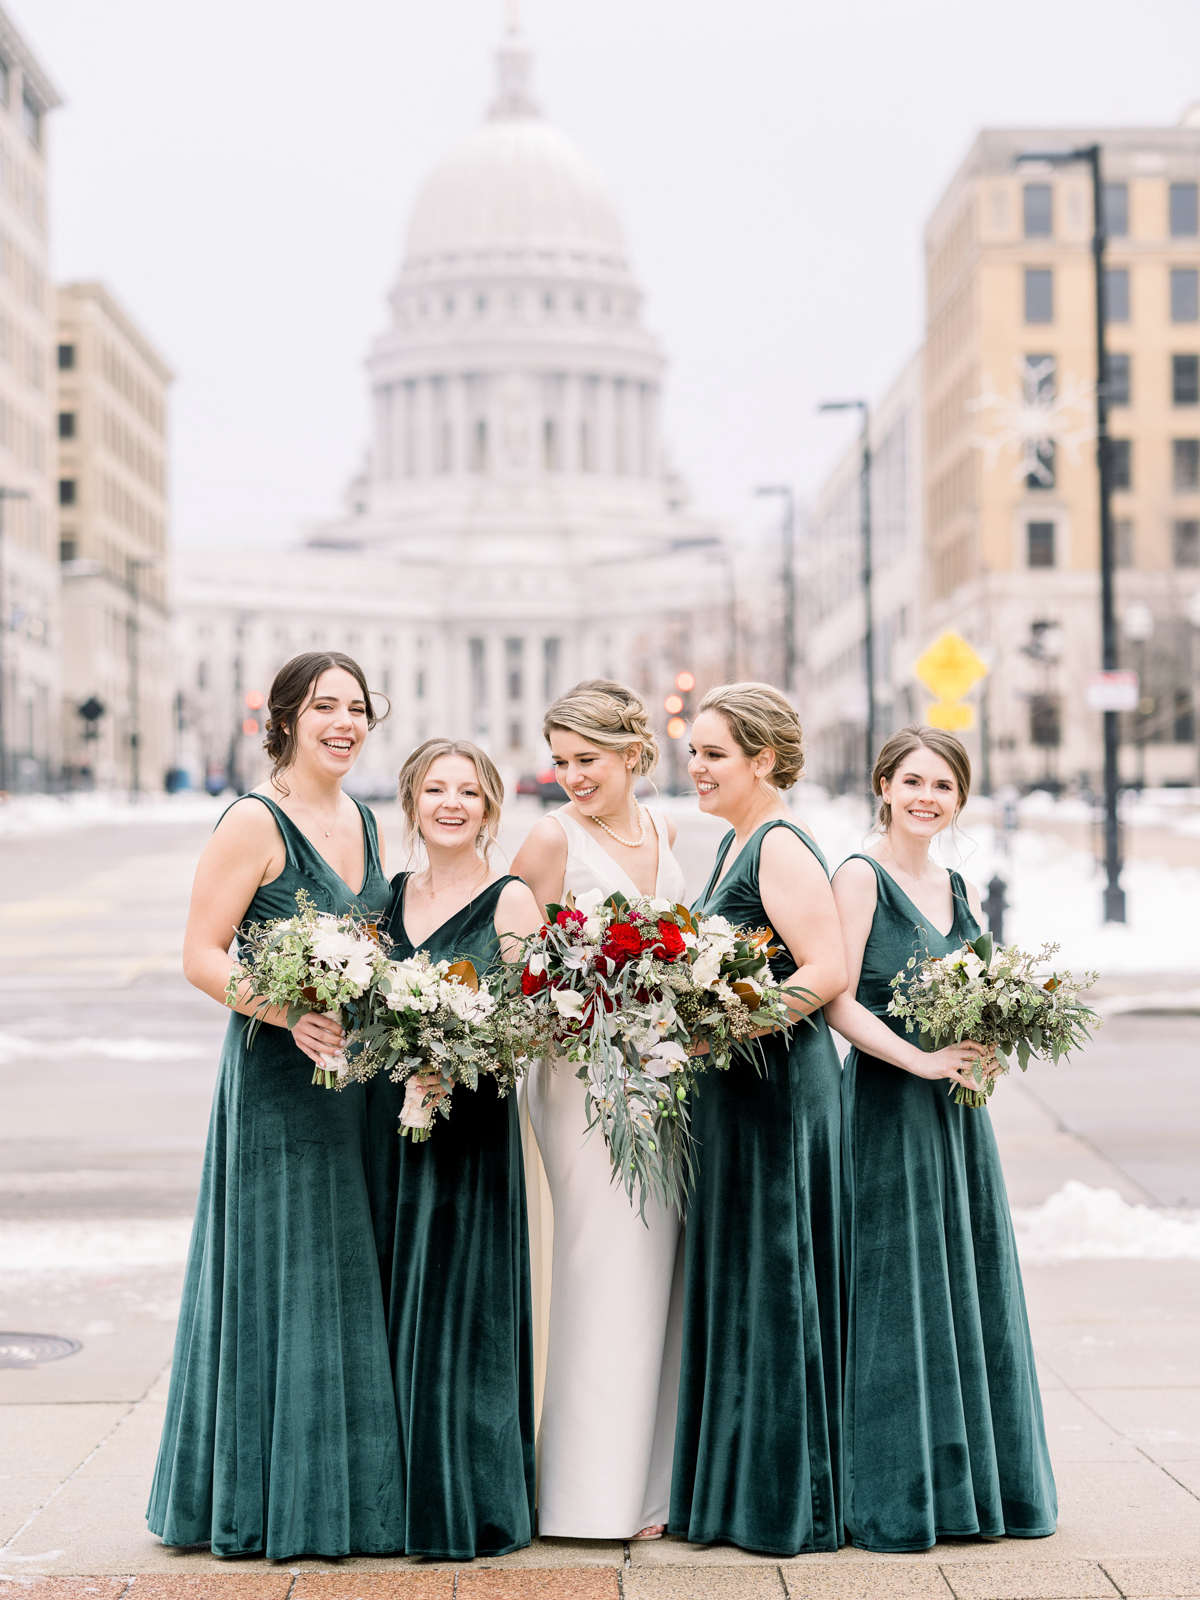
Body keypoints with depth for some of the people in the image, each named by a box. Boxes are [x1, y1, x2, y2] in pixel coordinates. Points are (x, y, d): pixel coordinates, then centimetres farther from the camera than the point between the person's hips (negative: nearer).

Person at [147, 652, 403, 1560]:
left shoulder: (366, 824, 12)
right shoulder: (255, 823, -9)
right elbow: (202, 955, -13)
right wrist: (287, 1013, -27)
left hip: (363, 1074, 7)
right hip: (278, 1076, -7)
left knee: (353, 1277, 11)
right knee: (285, 1278, -2)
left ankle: (353, 1492, 21)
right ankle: (277, 1498, 10)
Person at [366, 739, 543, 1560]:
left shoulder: (510, 900, -3)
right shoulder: (391, 895, 12)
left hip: (471, 1125, -5)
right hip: (389, 1118, 5)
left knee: (458, 1301, -3)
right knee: (394, 1301, 8)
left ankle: (468, 1504, 8)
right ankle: (401, 1495, 19)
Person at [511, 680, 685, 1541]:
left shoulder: (663, 831, 11)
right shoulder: (553, 837, -7)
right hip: (587, 1074, -6)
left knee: (657, 1270, 9)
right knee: (608, 1272, -4)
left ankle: (652, 1478, 19)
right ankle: (598, 1494, 4)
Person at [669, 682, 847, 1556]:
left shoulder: (784, 846, -14)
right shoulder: (735, 842, 16)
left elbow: (829, 971, -23)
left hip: (780, 1082, -10)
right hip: (732, 1088, 10)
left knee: (772, 1279, -2)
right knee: (730, 1281, 13)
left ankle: (788, 1497, 8)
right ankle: (737, 1485, 22)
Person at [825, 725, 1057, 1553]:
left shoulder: (964, 893, 14)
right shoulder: (861, 877, -6)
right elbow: (837, 1000, -14)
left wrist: (988, 1045, -3)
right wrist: (921, 1061, -21)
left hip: (956, 1107, 7)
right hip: (888, 1106, -7)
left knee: (972, 1283, 10)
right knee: (898, 1290, -3)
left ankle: (978, 1483, 21)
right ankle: (893, 1500, 5)